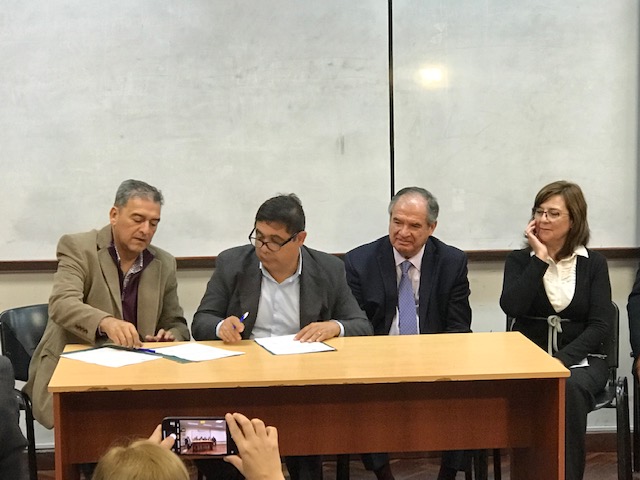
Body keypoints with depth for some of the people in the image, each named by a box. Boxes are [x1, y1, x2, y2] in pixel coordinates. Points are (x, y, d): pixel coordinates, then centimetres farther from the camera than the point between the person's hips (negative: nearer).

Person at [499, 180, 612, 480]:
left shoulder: (593, 264, 6)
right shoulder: (519, 261, 7)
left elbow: (601, 326, -4)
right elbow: (512, 307, -13)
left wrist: (560, 361, -18)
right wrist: (540, 258, -9)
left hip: (578, 357, 0)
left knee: (571, 388, -35)